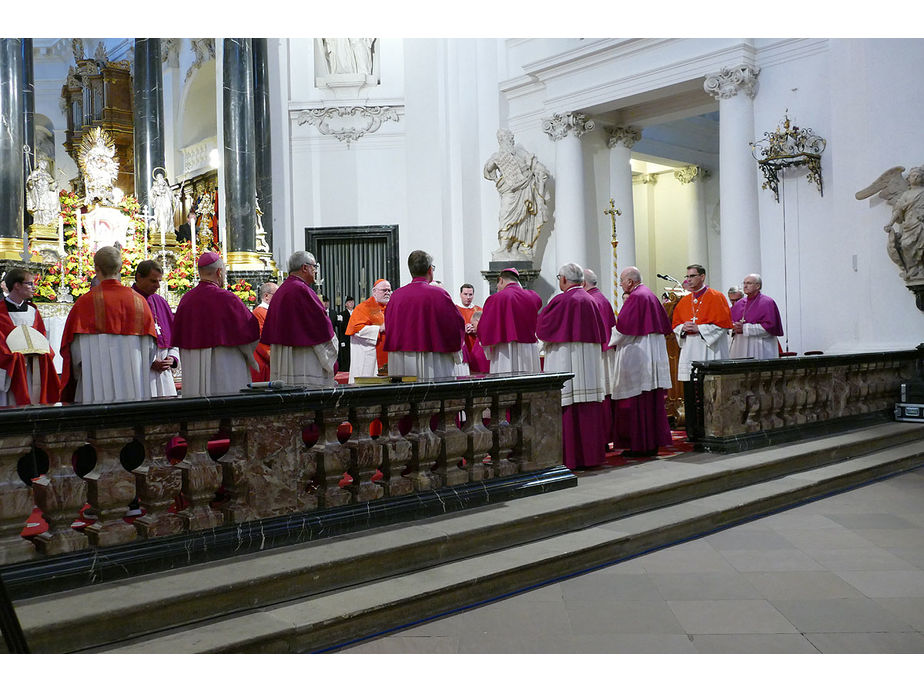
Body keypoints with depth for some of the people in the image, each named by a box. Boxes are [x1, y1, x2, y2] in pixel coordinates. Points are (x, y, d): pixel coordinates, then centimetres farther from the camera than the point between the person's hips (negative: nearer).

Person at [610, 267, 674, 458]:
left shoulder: (635, 298, -12)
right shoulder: (650, 295, 14)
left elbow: (623, 327, -17)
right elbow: (665, 324, 19)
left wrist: (610, 341, -2)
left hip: (637, 355, -9)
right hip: (655, 354, 9)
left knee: (636, 401, -4)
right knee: (653, 400, 10)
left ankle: (639, 446, -2)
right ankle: (653, 443, 14)